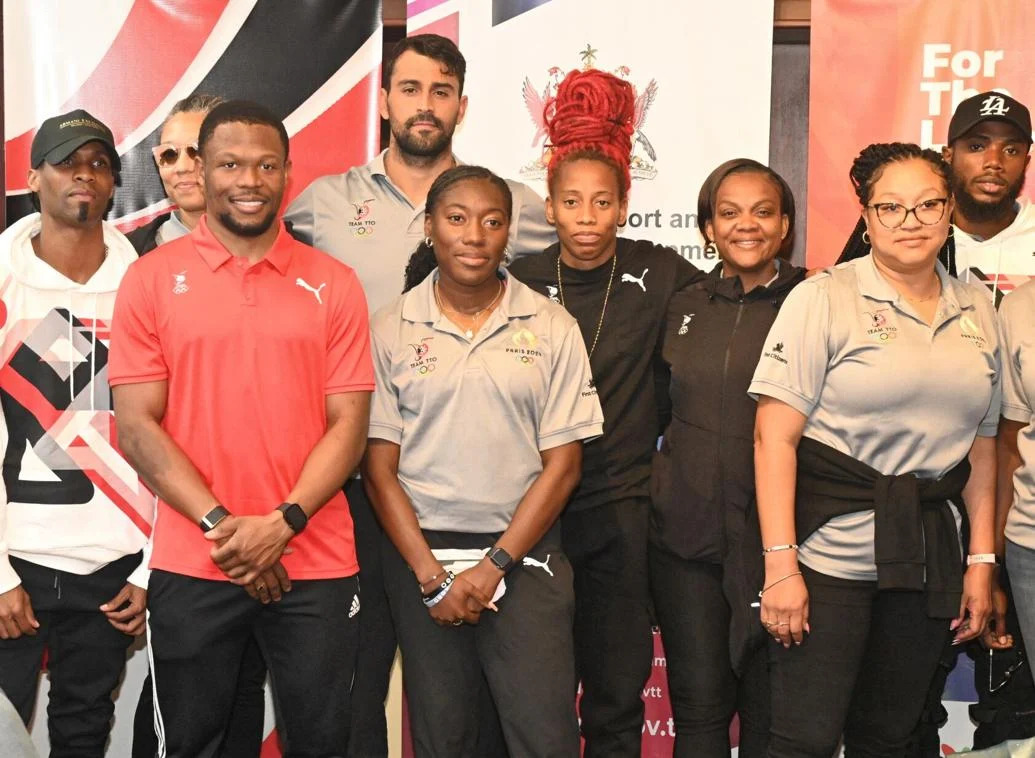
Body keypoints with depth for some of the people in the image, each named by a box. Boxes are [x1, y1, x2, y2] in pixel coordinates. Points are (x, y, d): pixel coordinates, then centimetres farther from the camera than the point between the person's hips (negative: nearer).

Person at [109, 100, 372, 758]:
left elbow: (348, 424, 0)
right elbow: (136, 426, -4)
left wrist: (282, 523, -13)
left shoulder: (334, 284, 4)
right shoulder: (153, 278, 1)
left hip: (314, 566, 1)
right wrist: (221, 525, -12)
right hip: (190, 570, 0)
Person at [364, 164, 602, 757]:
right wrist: (431, 574, -8)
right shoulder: (391, 330, 1)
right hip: (420, 554, 1)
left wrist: (494, 565, -8)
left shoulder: (552, 327, 1)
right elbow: (380, 466, 0)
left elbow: (563, 463, -1)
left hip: (525, 553, 0)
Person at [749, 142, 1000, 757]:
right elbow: (774, 436, -10)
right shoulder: (825, 298, -6)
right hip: (829, 553, -4)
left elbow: (982, 446, 15)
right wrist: (780, 563, -16)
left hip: (929, 561, 5)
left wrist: (982, 561, 10)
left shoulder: (977, 310, 10)